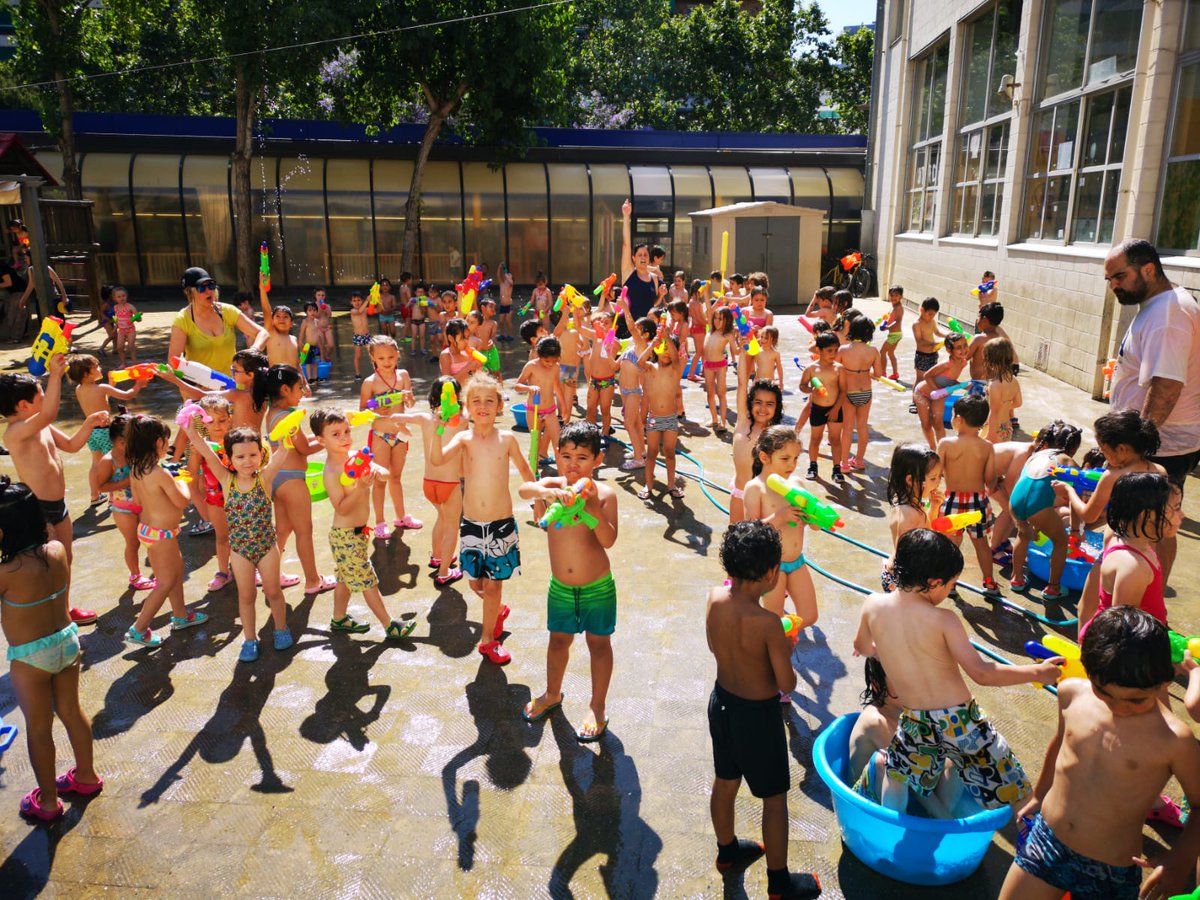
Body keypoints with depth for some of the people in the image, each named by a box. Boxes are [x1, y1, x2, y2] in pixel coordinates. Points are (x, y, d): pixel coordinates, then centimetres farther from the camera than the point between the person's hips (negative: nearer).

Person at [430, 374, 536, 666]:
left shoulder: (507, 439, -5)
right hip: (471, 524, 1)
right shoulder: (464, 438, -6)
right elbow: (437, 460, -25)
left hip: (502, 524, -1)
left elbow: (524, 470, 12)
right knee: (476, 582, 14)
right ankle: (499, 610, 46)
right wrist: (437, 429, -39)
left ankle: (488, 639, 24)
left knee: (493, 584, 6)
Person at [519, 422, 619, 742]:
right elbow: (524, 489, -32)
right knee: (558, 641, 22)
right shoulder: (552, 485, -10)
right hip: (560, 586, 3)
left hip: (597, 587, -2)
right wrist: (548, 493, -51)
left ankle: (598, 707, 34)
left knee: (599, 644, 14)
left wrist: (594, 508, -34)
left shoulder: (604, 493, -14)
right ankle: (552, 694, 48)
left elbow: (609, 541, -22)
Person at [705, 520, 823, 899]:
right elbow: (787, 685, -22)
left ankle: (727, 851, 49)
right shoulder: (767, 622, -31)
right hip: (758, 714, -6)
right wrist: (784, 652, -3)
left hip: (721, 701, 7)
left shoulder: (715, 597, -13)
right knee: (775, 798, 15)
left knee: (725, 782, 26)